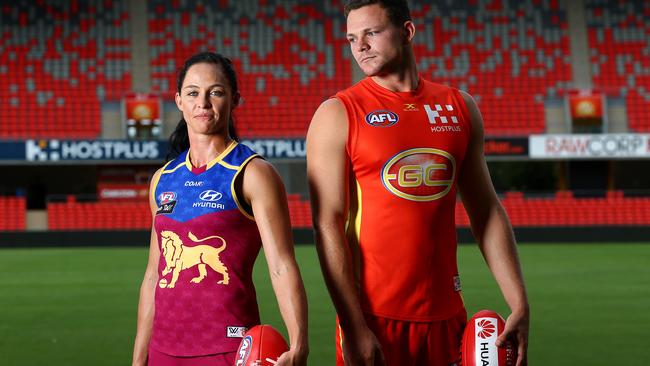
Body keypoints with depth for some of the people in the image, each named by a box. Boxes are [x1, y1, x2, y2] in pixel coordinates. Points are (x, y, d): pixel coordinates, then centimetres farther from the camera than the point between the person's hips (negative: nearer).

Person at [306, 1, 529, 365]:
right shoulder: (337, 114, -3)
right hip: (373, 316, -4)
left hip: (446, 315, 4)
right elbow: (328, 226, -9)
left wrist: (519, 304, 5)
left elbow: (487, 211, 12)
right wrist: (353, 327, -16)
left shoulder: (460, 107, 9)